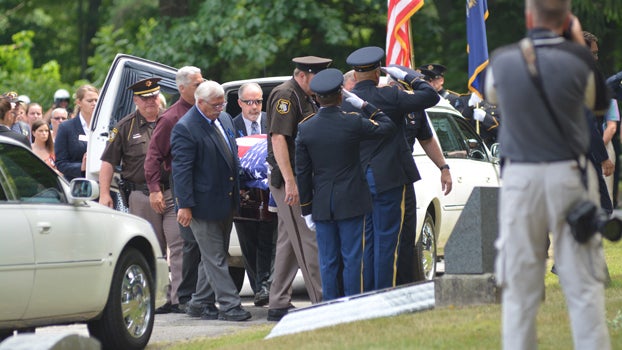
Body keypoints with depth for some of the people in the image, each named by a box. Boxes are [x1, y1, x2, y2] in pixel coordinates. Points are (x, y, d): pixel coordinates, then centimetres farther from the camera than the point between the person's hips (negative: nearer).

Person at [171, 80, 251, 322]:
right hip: (204, 204, -8)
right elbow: (181, 169, -17)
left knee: (214, 256, 13)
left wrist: (237, 191, 21)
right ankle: (229, 305, -5)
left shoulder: (224, 119, 11)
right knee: (214, 258, -4)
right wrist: (184, 206, -20)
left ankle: (203, 302, 21)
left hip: (226, 201, 8)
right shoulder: (185, 129, -14)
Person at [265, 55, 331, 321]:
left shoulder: (304, 98, 19)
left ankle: (279, 304, 16)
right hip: (289, 180, -10)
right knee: (308, 242, -11)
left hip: (298, 180, 10)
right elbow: (278, 139, -21)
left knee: (289, 242, 11)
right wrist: (289, 181, -26)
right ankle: (321, 303, -11)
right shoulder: (285, 95, -12)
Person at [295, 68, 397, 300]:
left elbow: (302, 173, 1)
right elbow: (388, 127, 2)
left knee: (328, 262, 8)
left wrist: (306, 209, 8)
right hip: (351, 203, -3)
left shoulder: (305, 128, -2)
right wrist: (363, 105, 5)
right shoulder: (353, 123, -11)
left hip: (322, 205, 3)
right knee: (352, 259, 2)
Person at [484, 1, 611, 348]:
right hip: (570, 176, -1)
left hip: (520, 179, 1)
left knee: (520, 290, 6)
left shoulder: (502, 60, -3)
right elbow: (601, 104, 10)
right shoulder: (578, 58, -8)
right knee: (584, 287, 3)